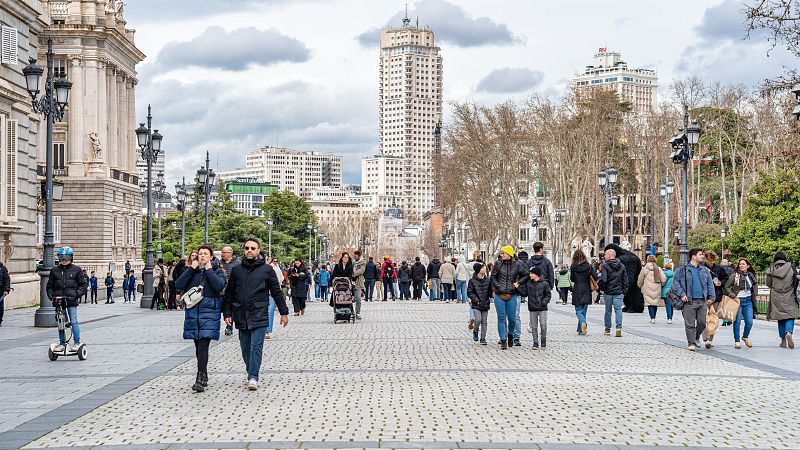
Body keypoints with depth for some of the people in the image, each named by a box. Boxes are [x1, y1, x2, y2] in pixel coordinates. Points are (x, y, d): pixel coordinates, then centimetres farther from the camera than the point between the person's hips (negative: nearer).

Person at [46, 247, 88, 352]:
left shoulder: (76, 270, 5)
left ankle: (76, 343, -1)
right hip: (58, 301, 3)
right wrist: (51, 295, 0)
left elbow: (83, 285, 5)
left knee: (73, 322, -7)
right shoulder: (54, 271, 12)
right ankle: (62, 344, 14)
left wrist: (77, 294, -9)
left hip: (72, 301, -3)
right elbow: (49, 286, 17)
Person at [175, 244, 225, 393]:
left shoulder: (217, 271, 3)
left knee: (203, 345, -13)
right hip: (193, 311, 4)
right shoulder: (192, 270, 10)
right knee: (198, 346, 11)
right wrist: (191, 269, -7)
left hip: (209, 311, -4)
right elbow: (179, 285, -4)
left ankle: (200, 379, -16)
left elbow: (219, 286, -17)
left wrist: (209, 270, -10)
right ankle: (204, 377, 24)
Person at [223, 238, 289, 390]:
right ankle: (251, 374, 20)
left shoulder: (267, 269, 1)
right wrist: (227, 313, 6)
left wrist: (284, 312, 5)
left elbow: (276, 292, 5)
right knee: (245, 348, 8)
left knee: (256, 346, -11)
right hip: (241, 315, 3)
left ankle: (253, 377, -12)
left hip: (259, 315, -3)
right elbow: (229, 293, 11)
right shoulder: (236, 270, 8)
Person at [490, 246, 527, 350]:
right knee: (501, 318, -1)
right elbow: (493, 277, 9)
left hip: (512, 295, 0)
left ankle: (510, 335, 30)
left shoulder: (517, 265, 2)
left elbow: (525, 275, 15)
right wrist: (498, 287, -1)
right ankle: (503, 341, 5)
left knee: (511, 318, 1)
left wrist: (518, 283, 3)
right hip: (499, 294, 0)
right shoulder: (498, 264, 3)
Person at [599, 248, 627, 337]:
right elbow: (625, 280, 8)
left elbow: (603, 280, -16)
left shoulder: (605, 266, -9)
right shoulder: (622, 266, 7)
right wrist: (624, 291, 13)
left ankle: (607, 329, 16)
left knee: (608, 310, 9)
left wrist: (602, 288, 0)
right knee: (618, 309, 0)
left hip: (608, 292, -3)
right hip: (619, 293, 3)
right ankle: (619, 327, -18)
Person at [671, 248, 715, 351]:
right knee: (690, 324, -3)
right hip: (689, 301, -4)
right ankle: (691, 343, 5)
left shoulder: (705, 270, 15)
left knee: (702, 322, 5)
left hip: (702, 301, 4)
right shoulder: (682, 270, 1)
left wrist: (711, 297, 8)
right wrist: (682, 294, -10)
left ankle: (697, 337, 30)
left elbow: (710, 284, 17)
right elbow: (675, 283, 0)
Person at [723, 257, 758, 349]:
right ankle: (737, 341, 8)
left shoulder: (751, 276, 6)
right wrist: (733, 296, -12)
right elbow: (726, 287, -6)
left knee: (749, 322, 0)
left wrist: (753, 296, 11)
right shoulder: (735, 276, -7)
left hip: (748, 301, 4)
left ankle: (745, 337, 27)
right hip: (738, 300, -4)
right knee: (737, 322, -2)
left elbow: (755, 286, 22)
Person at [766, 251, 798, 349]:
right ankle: (789, 332, -27)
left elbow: (768, 284, 4)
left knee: (780, 319, 10)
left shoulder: (771, 270, -2)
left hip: (776, 298, 2)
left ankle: (783, 341, 12)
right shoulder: (791, 268, -5)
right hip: (789, 297, -1)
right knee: (790, 316, 2)